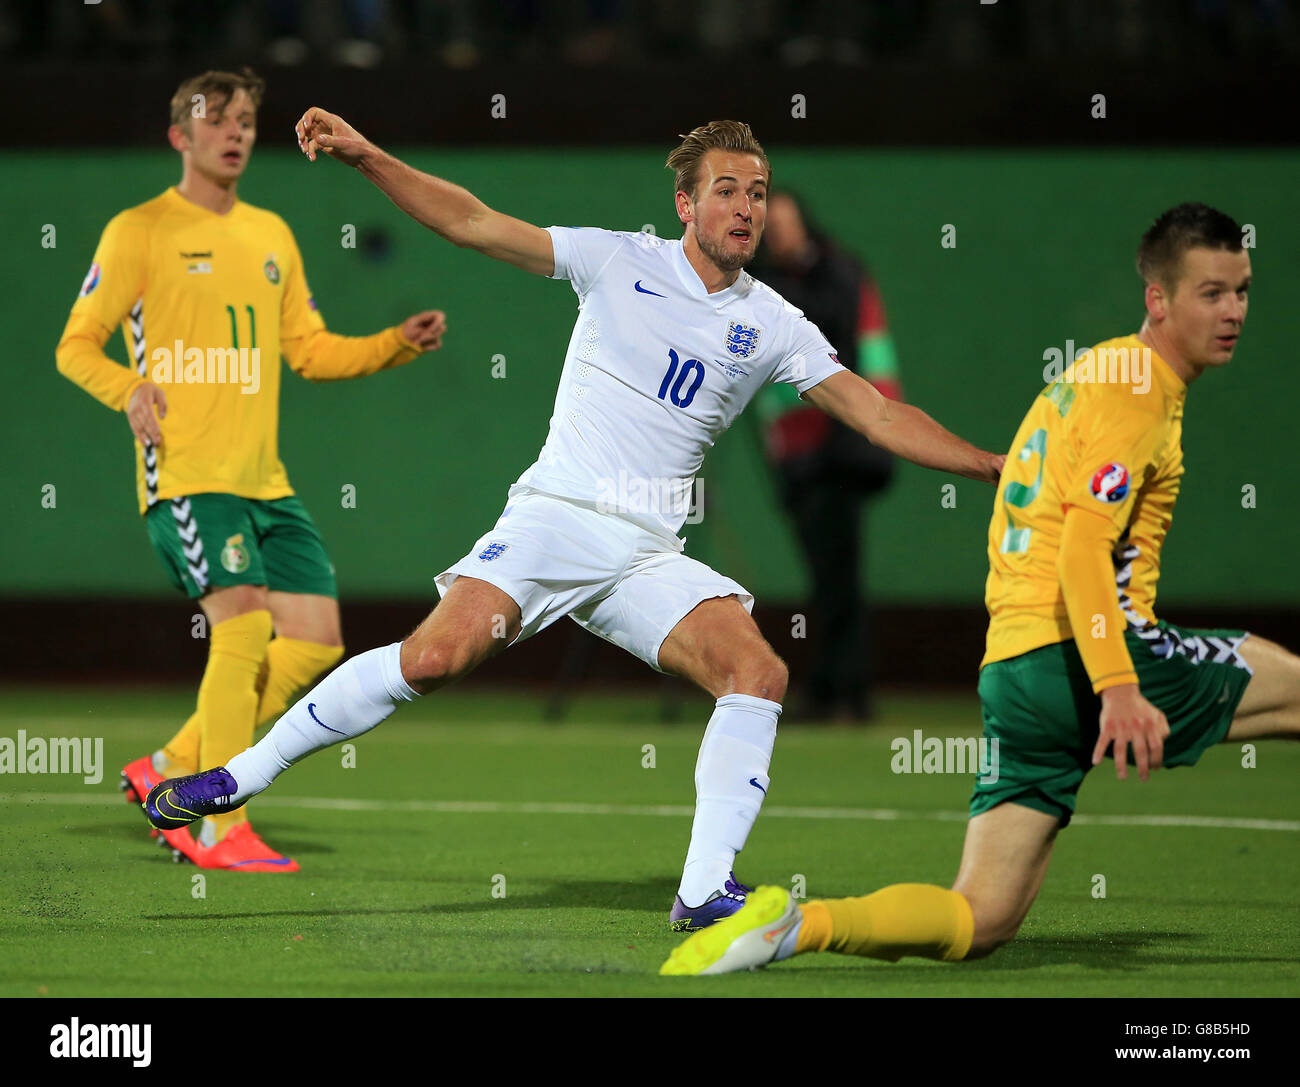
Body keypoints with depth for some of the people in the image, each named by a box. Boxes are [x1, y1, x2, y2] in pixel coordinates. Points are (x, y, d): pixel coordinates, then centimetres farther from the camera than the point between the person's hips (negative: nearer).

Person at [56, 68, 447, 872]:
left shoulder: (271, 235, 18)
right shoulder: (141, 232, -1)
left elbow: (310, 350, 23)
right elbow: (76, 346, -2)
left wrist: (400, 345, 8)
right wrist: (130, 388, -22)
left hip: (264, 478, 7)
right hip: (185, 474, -7)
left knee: (316, 640, -2)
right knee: (244, 625, -19)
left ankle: (173, 772, 12)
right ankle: (220, 828, -11)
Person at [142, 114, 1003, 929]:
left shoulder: (772, 325, 9)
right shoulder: (619, 262, 4)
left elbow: (877, 413, 8)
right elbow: (474, 226, 3)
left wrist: (991, 463, -3)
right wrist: (365, 156, -5)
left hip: (649, 551, 3)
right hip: (552, 516, -3)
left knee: (758, 672, -20)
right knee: (434, 657, -23)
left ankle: (705, 891, -17)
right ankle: (242, 775, -9)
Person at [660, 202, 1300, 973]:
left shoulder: (1105, 370, 24)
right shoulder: (1139, 386, -6)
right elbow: (1083, 544, -19)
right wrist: (1120, 688, -28)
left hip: (1014, 668, 9)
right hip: (1083, 652, -9)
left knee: (981, 921, 5)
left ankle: (793, 927, -12)